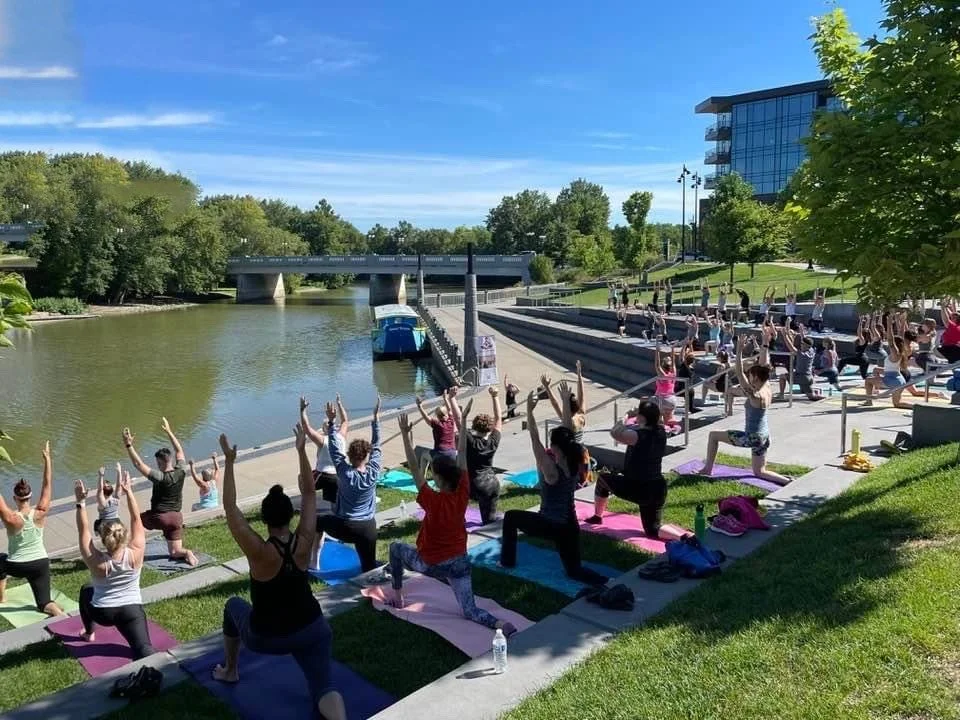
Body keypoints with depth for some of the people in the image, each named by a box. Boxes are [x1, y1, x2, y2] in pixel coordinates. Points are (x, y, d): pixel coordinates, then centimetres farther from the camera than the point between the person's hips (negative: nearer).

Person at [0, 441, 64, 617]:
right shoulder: (40, 513, -15)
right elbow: (47, 485, -11)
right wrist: (47, 459, -9)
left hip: (16, 566, -2)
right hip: (40, 564, 2)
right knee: (44, 603, 9)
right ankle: (62, 615, -22)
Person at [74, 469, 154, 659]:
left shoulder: (96, 561, -19)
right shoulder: (136, 554, -18)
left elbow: (83, 530, -14)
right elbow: (136, 519, -13)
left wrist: (81, 502, -17)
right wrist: (128, 492, -14)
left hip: (101, 613, 1)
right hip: (131, 611, -1)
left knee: (86, 590, 32)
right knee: (144, 649, -7)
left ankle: (89, 632, 44)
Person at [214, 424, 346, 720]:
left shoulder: (259, 551, -24)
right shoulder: (303, 543, -15)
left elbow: (230, 508, -22)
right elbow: (309, 493, -9)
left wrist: (229, 461, -22)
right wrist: (301, 450, -8)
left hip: (266, 638, -1)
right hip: (311, 629, 2)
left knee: (233, 606, 29)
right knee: (324, 688, 5)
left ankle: (230, 670, 42)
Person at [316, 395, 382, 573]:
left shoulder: (345, 473, -16)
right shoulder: (373, 472, -10)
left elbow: (335, 448, -11)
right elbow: (376, 446, -1)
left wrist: (332, 422, -9)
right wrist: (376, 418, 1)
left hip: (344, 527, -2)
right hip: (368, 528, 2)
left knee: (318, 521, 28)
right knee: (369, 568, 9)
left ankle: (315, 562, 33)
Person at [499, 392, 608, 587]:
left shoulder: (551, 469, -22)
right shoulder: (574, 464, -4)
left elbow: (535, 439, -22)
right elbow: (568, 432, 3)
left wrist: (529, 411, -21)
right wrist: (566, 402, 6)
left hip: (549, 525, -6)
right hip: (569, 525, 6)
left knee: (510, 517, 19)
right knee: (574, 569, 16)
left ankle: (508, 560, 27)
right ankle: (606, 583, -10)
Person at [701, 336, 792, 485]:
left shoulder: (755, 396, -24)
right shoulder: (768, 390, -1)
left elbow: (739, 373, -28)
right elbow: (762, 366, 6)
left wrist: (739, 350, -29)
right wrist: (765, 344, 7)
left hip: (752, 437, -8)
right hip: (764, 436, 8)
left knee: (713, 435, 8)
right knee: (759, 472, 20)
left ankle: (708, 469, 13)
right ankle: (788, 482, 0)